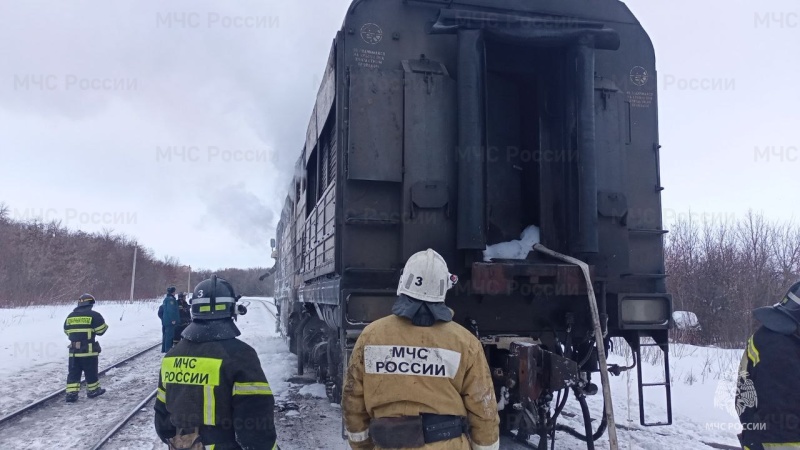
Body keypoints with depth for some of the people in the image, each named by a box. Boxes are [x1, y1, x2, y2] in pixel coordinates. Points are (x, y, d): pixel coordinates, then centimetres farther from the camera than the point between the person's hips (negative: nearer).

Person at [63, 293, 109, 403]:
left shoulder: (70, 316, 10)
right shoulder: (94, 315, -8)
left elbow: (67, 331, 19)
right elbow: (101, 330, -9)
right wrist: (105, 326, 13)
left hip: (74, 350, 5)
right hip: (88, 350, -4)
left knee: (73, 372, 9)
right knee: (91, 371, 9)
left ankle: (71, 393, 2)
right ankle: (93, 390, 21)